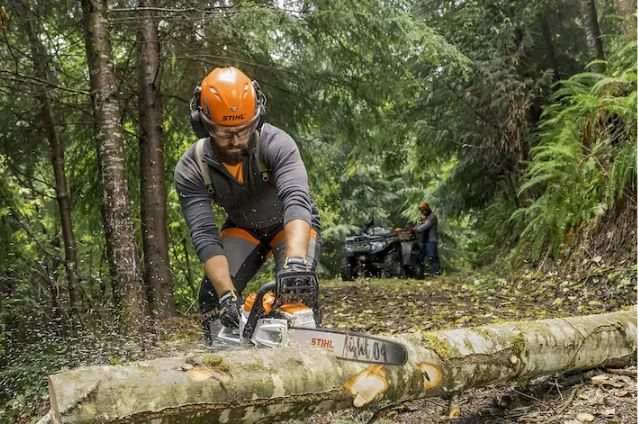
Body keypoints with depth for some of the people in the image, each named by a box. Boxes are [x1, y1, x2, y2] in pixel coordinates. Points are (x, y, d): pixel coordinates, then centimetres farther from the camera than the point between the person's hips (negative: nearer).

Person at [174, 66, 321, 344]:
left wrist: (295, 263, -66)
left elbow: (296, 200, -48)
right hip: (242, 228, 3)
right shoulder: (190, 170, -25)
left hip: (293, 228, -2)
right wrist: (227, 296, -43)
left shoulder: (276, 144, -34)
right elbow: (204, 236, -31)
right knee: (213, 294, -14)